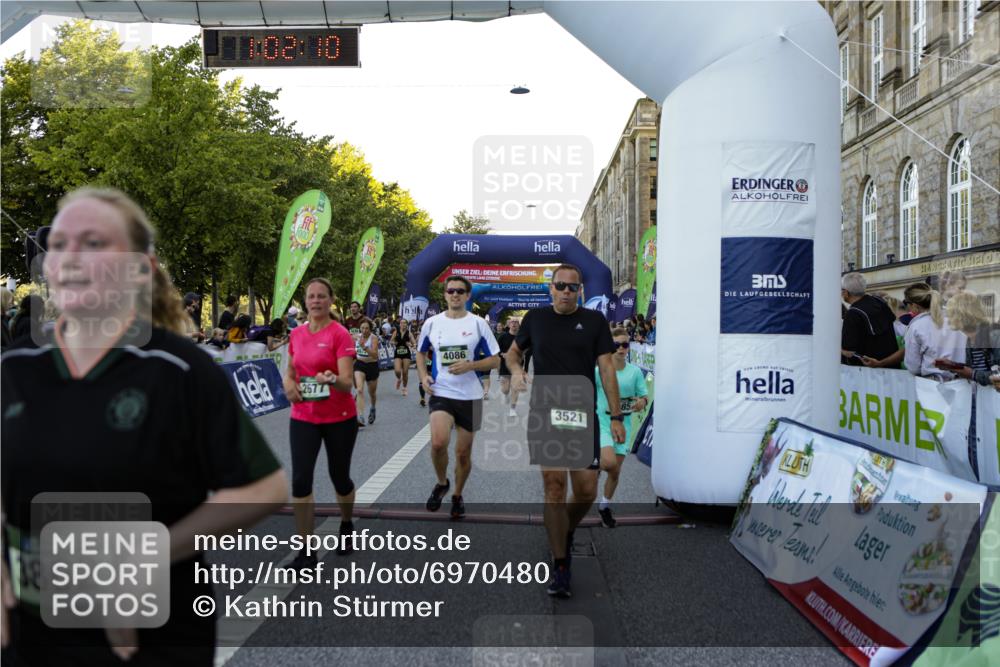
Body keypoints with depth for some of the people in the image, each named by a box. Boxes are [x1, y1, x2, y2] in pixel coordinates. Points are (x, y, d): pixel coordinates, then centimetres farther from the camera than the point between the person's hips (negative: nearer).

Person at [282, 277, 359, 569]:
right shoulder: (296, 334, 3)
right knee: (300, 479, -7)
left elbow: (347, 382, -20)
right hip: (303, 417, 4)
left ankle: (347, 525, 42)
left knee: (339, 476, 12)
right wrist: (288, 382, -4)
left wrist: (333, 380, -41)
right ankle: (306, 551, 2)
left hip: (339, 418, -4)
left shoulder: (340, 334, -13)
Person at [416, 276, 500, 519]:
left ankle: (458, 495, 33)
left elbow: (495, 361, 0)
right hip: (440, 393, 0)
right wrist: (424, 376, 1)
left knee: (463, 452, 8)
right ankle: (441, 483, 6)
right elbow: (421, 352, 19)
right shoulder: (432, 322, 3)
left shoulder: (478, 324, -2)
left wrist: (469, 365, -16)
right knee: (438, 443, -23)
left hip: (470, 396, 0)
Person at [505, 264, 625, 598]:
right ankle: (560, 567, 3)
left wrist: (616, 416, -2)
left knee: (587, 490, -1)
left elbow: (606, 367, 2)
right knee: (554, 484, -6)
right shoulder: (536, 318, 7)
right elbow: (513, 350, 22)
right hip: (544, 414, 0)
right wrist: (515, 369, -2)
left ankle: (565, 533, 32)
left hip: (582, 415, 0)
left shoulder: (594, 320, 4)